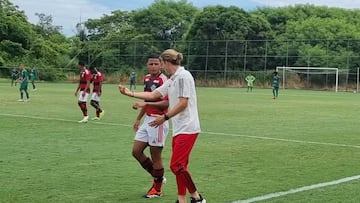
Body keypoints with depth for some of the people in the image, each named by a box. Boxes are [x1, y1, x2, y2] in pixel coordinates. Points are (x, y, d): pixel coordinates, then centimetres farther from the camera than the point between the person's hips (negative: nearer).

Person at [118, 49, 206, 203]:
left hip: (187, 128, -9)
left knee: (176, 165, -12)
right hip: (178, 129, 9)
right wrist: (130, 93, 22)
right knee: (179, 166, 9)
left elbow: (183, 103, -18)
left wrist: (165, 117, -14)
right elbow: (153, 95, 22)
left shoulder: (183, 76, -12)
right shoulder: (172, 80, 17)